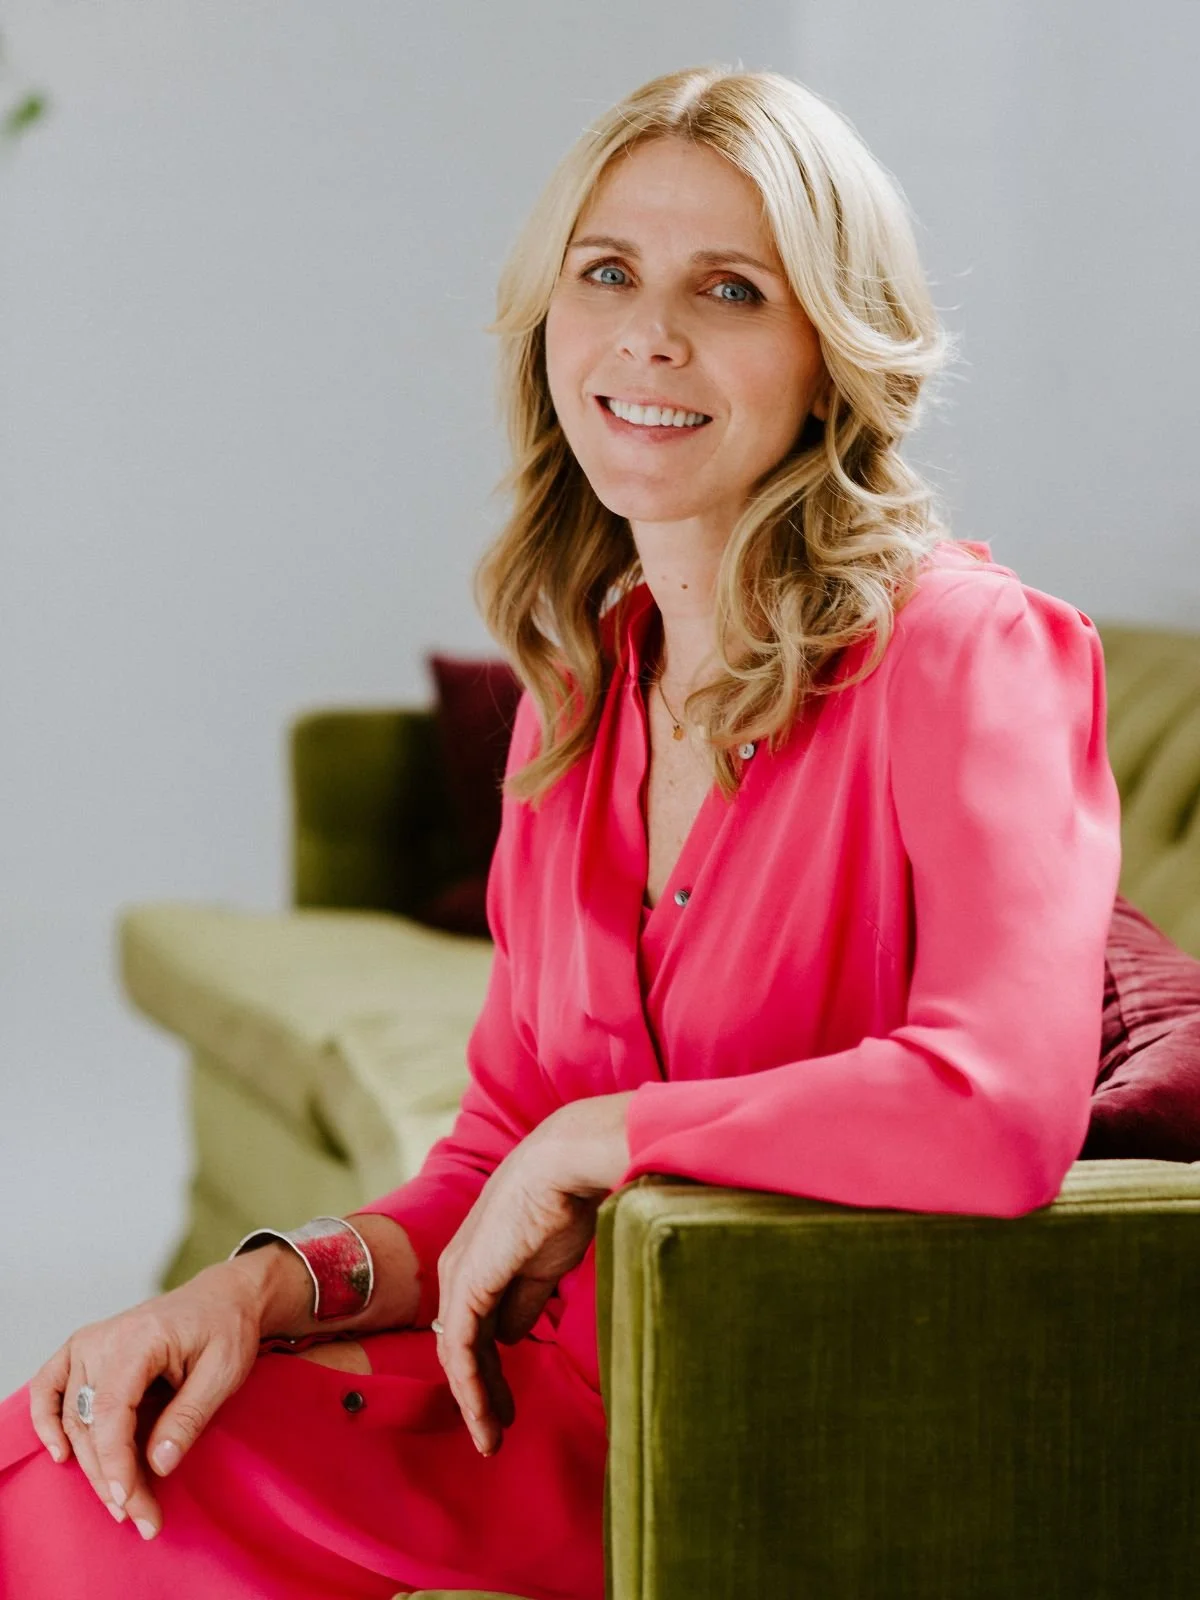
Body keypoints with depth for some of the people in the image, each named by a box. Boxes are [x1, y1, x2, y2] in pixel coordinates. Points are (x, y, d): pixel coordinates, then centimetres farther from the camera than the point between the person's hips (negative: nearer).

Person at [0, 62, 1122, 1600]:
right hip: (568, 1411, 6)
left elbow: (1007, 1102, -30)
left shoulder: (967, 652, -13)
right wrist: (270, 1282, -7)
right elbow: (499, 1165, 12)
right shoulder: (581, 686, 10)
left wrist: (590, 1140, -19)